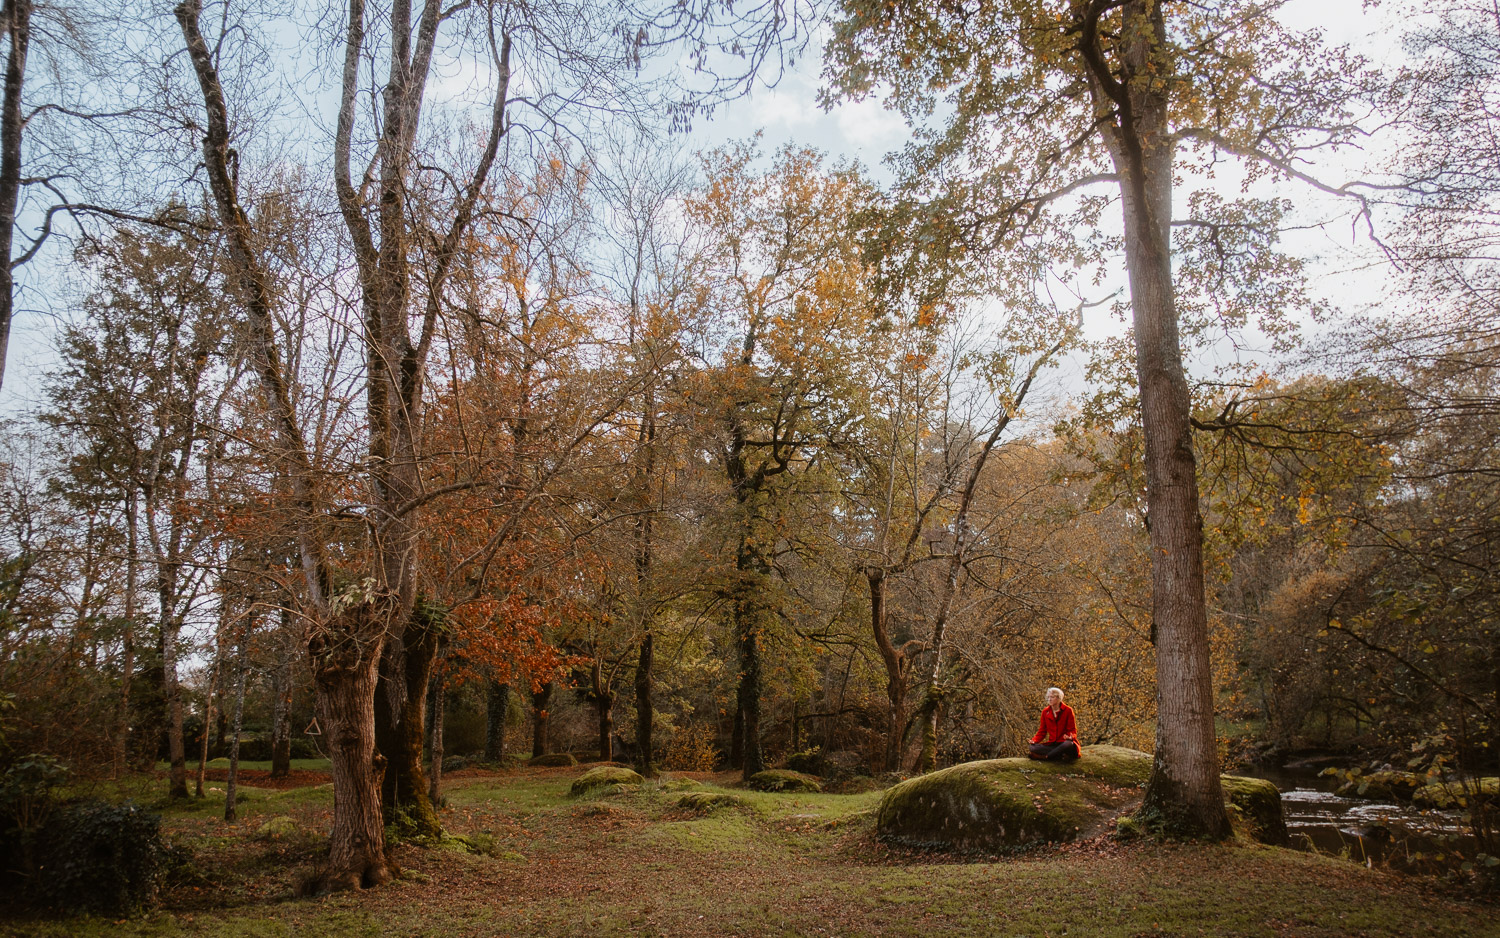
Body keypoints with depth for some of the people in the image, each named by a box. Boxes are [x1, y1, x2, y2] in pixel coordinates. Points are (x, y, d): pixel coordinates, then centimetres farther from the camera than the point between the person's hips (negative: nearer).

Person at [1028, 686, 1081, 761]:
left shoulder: (1067, 710, -2)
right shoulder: (1045, 711, 9)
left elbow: (1072, 730, -1)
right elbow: (1042, 731, 12)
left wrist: (1070, 737, -25)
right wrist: (1034, 740, -7)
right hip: (1052, 744, 4)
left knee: (1069, 745, -41)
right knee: (1033, 747, -24)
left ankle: (1044, 756, -28)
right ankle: (1062, 756, -27)